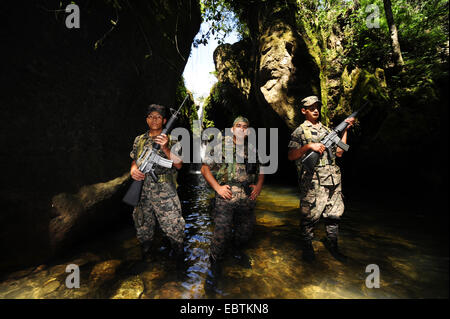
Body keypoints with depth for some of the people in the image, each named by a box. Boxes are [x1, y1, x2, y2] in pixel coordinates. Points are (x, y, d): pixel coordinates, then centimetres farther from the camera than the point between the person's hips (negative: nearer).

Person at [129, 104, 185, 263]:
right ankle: (145, 258, 41)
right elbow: (134, 161, 18)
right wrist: (133, 170, -5)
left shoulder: (171, 140, 1)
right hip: (142, 191, 4)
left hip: (165, 192, -3)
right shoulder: (139, 140, 12)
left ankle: (180, 260, 22)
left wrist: (165, 148, -21)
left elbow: (178, 164, -8)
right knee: (143, 228, 17)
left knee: (174, 228, -2)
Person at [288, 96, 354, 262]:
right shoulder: (300, 131, 1)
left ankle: (332, 245, 32)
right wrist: (309, 146, -19)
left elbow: (339, 152, 16)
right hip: (313, 182, -6)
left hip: (333, 180, 6)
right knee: (310, 216, 1)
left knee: (334, 214, 14)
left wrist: (345, 130, 12)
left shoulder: (327, 129, 19)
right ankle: (307, 247, 20)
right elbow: (290, 156, -8)